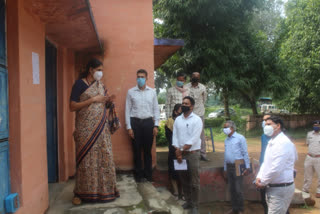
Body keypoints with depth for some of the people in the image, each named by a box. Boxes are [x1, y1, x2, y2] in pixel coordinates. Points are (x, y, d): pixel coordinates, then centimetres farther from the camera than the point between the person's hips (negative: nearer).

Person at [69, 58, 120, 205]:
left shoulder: (100, 85, 13)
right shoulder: (79, 84, -4)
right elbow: (72, 106, -12)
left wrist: (109, 102, -2)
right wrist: (92, 99, -18)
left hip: (101, 129, 5)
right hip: (86, 129, -5)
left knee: (104, 158, 6)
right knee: (86, 160, -1)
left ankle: (104, 190, 18)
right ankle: (81, 193, 13)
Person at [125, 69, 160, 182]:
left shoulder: (152, 92, 7)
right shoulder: (131, 92, 4)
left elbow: (156, 109, 8)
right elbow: (128, 110, 3)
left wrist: (156, 125, 1)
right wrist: (129, 127, -2)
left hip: (148, 122, 1)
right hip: (135, 122, -1)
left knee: (148, 150, 6)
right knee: (137, 150, 5)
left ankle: (148, 175, 18)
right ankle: (139, 175, 17)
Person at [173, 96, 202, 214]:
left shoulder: (197, 120, -7)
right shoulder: (177, 119, 9)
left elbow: (194, 139, -14)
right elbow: (175, 136, 4)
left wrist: (181, 150, -12)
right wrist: (178, 151, -8)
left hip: (192, 153, -5)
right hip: (180, 153, 5)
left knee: (194, 181, 0)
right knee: (184, 180, 12)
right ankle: (188, 201, 26)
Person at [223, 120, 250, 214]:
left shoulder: (240, 138, -6)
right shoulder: (226, 140, 13)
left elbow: (245, 153, -6)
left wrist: (247, 167, -10)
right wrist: (225, 169, 18)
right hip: (229, 167, 6)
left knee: (238, 189, -3)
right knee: (231, 189, 11)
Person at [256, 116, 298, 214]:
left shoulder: (283, 143, -19)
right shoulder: (272, 142, 12)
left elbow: (276, 168, -25)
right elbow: (266, 162, 17)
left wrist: (263, 182, -14)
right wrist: (259, 177, 2)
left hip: (281, 188, -9)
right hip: (272, 187, 9)